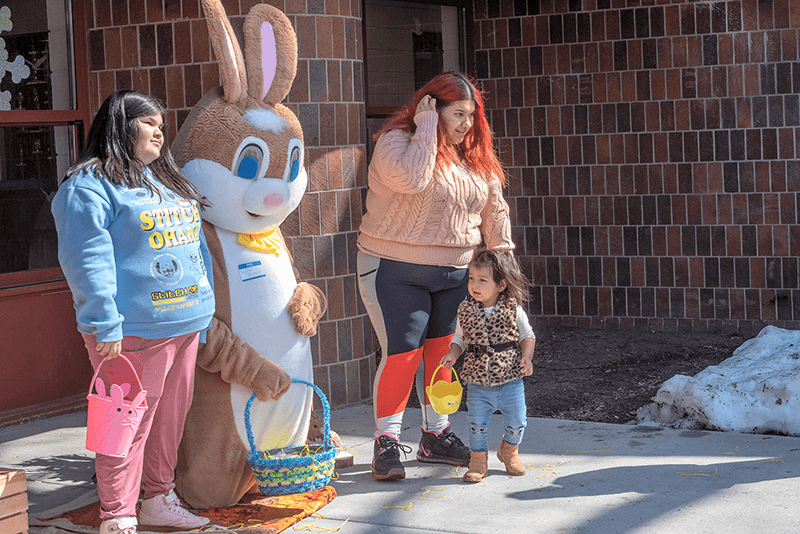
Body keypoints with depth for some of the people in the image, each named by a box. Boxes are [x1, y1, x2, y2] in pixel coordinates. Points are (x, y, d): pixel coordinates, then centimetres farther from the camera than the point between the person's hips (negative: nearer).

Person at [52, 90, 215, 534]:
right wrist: (105, 325, -22)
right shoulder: (90, 186, -10)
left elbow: (194, 243, 25)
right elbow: (87, 260, -17)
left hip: (185, 323, 9)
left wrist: (204, 307, 22)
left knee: (172, 415, 15)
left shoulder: (166, 181, 19)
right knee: (130, 423, -5)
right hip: (135, 330, -9)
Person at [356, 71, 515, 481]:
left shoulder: (476, 155, 10)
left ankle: (435, 436, 22)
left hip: (455, 273, 6)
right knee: (403, 353, -10)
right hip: (395, 270, -6)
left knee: (442, 352, 9)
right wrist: (427, 128, -21)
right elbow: (411, 179, -31)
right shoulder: (396, 140, -10)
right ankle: (386, 443, 1)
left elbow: (494, 209, 16)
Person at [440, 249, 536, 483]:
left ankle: (509, 451, 38)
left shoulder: (513, 309, -7)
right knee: (477, 424, 0)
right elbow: (460, 337, 8)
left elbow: (527, 336, 2)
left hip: (510, 380, 0)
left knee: (516, 422, 9)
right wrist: (452, 354, -11)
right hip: (478, 383, 1)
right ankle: (478, 461, 20)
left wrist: (526, 358, -13)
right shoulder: (466, 310, -3)